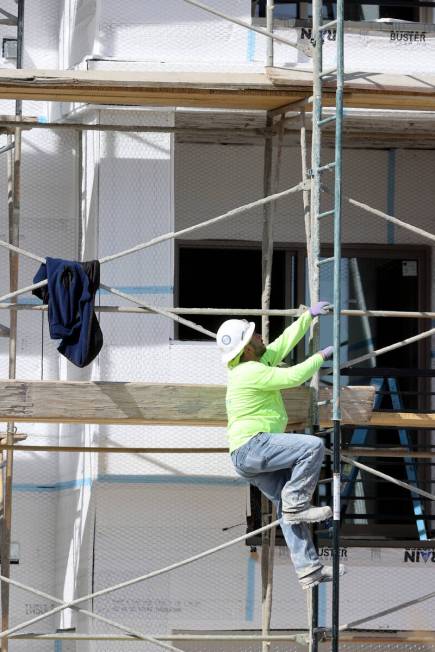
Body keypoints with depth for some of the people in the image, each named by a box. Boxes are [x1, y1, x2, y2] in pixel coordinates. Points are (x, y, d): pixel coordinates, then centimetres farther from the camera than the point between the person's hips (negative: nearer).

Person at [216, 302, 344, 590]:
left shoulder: (258, 363, 16)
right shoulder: (250, 372, -15)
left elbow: (284, 343, 27)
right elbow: (293, 377, -16)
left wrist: (309, 316, 29)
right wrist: (321, 357, -1)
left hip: (256, 455, 10)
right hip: (252, 446, -10)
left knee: (288, 508, 4)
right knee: (314, 446, -22)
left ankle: (308, 569, 0)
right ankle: (296, 505, -15)